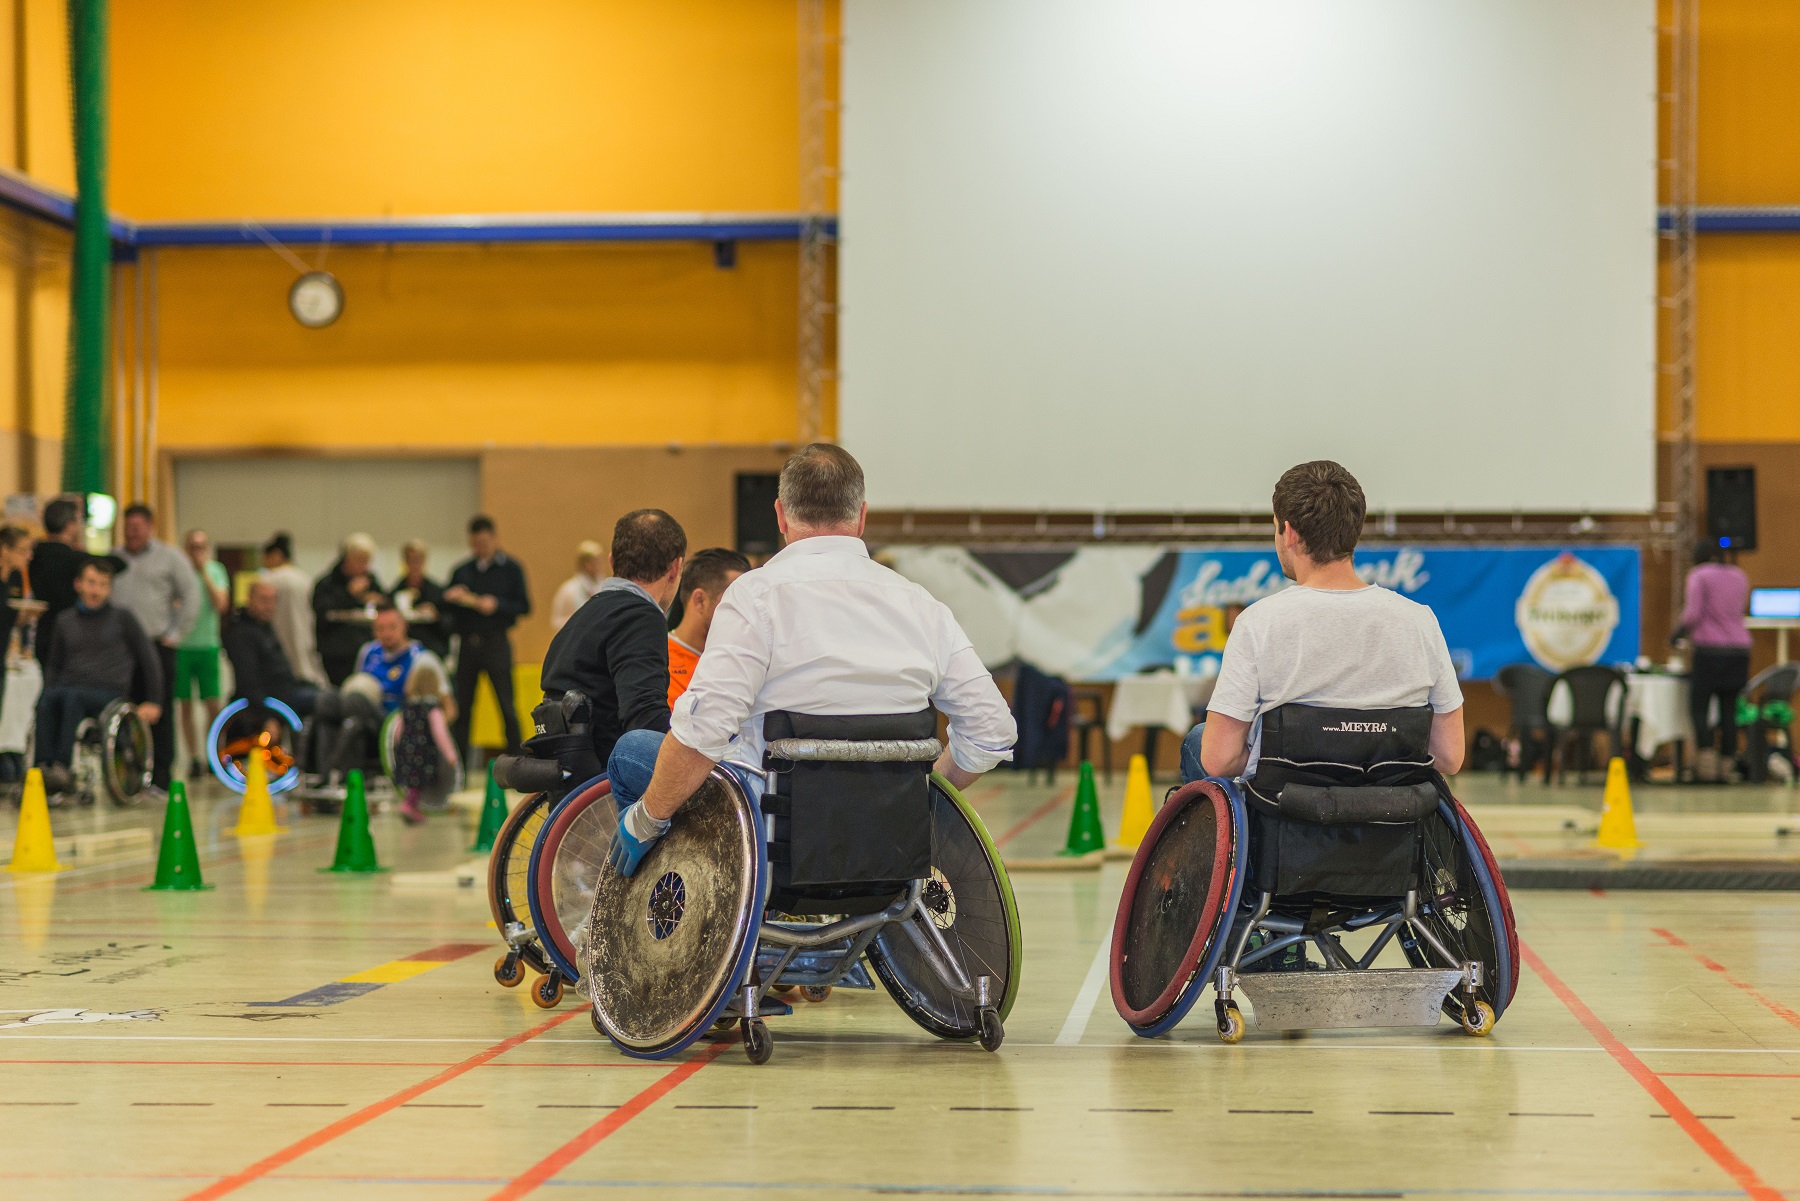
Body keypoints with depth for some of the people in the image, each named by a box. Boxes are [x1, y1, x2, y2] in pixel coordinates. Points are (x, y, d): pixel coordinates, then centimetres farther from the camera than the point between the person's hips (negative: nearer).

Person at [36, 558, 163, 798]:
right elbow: (54, 664, 25)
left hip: (109, 692, -3)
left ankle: (62, 767, -50)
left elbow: (150, 659, 10)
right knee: (47, 699, -33)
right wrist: (49, 688, 4)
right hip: (68, 687, 3)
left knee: (74, 697, -37)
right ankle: (43, 766, -45)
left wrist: (152, 702, 4)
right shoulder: (64, 620, 18)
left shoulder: (122, 618, 8)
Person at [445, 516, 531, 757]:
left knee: (506, 705, -5)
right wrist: (451, 597, -8)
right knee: (462, 705, 6)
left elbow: (524, 606, -3)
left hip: (496, 643, -4)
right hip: (467, 644, 4)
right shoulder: (462, 570, 12)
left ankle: (516, 758, -1)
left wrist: (497, 604, -17)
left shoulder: (510, 569, 2)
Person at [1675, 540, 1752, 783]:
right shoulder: (1739, 577, 14)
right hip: (1739, 650, 5)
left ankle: (1706, 761, -16)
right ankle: (1726, 766, 4)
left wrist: (1679, 632, 3)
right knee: (1729, 710, 6)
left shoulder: (1699, 576, -4)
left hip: (1709, 651, -5)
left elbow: (1693, 614, -13)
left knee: (1699, 708, -2)